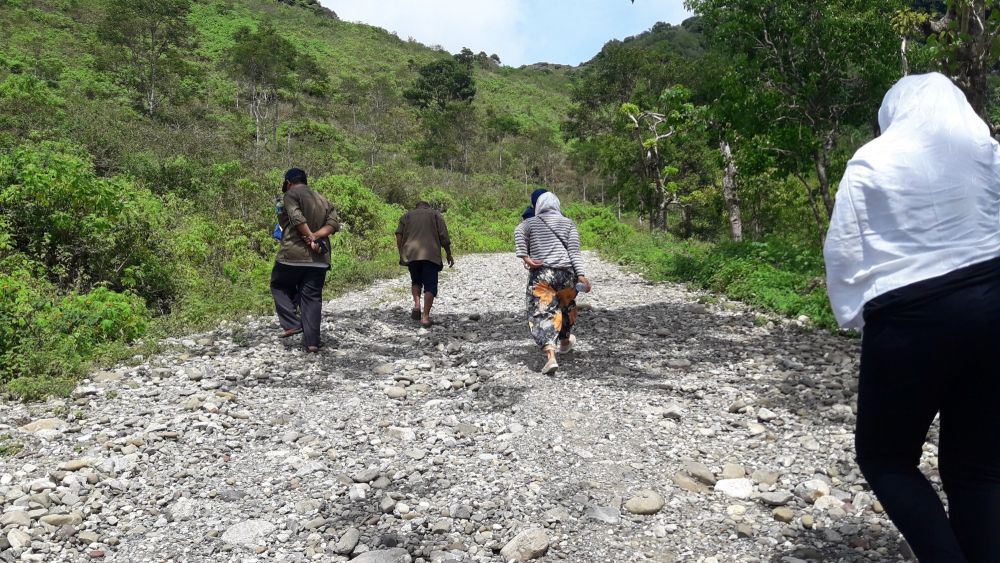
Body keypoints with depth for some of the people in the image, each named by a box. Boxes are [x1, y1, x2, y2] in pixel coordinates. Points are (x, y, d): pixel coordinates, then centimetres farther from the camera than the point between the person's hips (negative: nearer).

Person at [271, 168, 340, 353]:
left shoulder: (291, 195, 0)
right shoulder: (323, 200, 18)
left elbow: (297, 219, -17)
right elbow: (334, 223, 5)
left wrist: (311, 238, -12)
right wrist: (316, 236, -6)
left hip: (294, 254, -5)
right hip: (319, 259, 5)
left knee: (279, 286, 19)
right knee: (312, 298, 8)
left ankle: (292, 324, 6)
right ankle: (312, 342, 5)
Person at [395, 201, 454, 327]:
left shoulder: (407, 215, 21)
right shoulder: (435, 214, 17)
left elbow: (399, 235, 7)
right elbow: (443, 236, 5)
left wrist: (401, 253, 10)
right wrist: (449, 254, 9)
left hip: (411, 254, 2)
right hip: (431, 254, -2)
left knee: (416, 281, 22)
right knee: (430, 285, 2)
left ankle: (417, 305, 0)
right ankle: (425, 316, -7)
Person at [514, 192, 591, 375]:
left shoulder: (531, 222, 10)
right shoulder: (568, 223, 11)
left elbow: (518, 232, -13)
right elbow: (574, 250, 0)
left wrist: (525, 257, -16)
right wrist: (581, 274, -6)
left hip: (541, 274, -2)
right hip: (565, 273, 2)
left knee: (542, 314, -5)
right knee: (566, 307, 25)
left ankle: (550, 355, -24)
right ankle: (565, 341, 48)